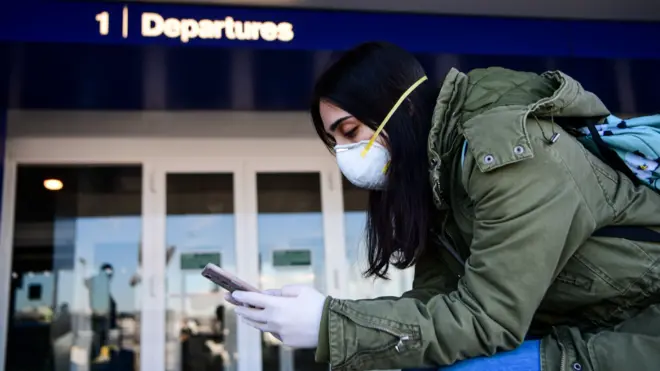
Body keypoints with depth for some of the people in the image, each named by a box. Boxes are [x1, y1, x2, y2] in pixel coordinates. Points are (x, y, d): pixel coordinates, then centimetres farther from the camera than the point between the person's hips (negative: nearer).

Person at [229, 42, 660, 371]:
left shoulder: (508, 151, -24)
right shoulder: (434, 176, 3)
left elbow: (485, 319, -25)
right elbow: (432, 303, -1)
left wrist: (330, 325, -25)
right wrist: (328, 314, -13)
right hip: (582, 331, 8)